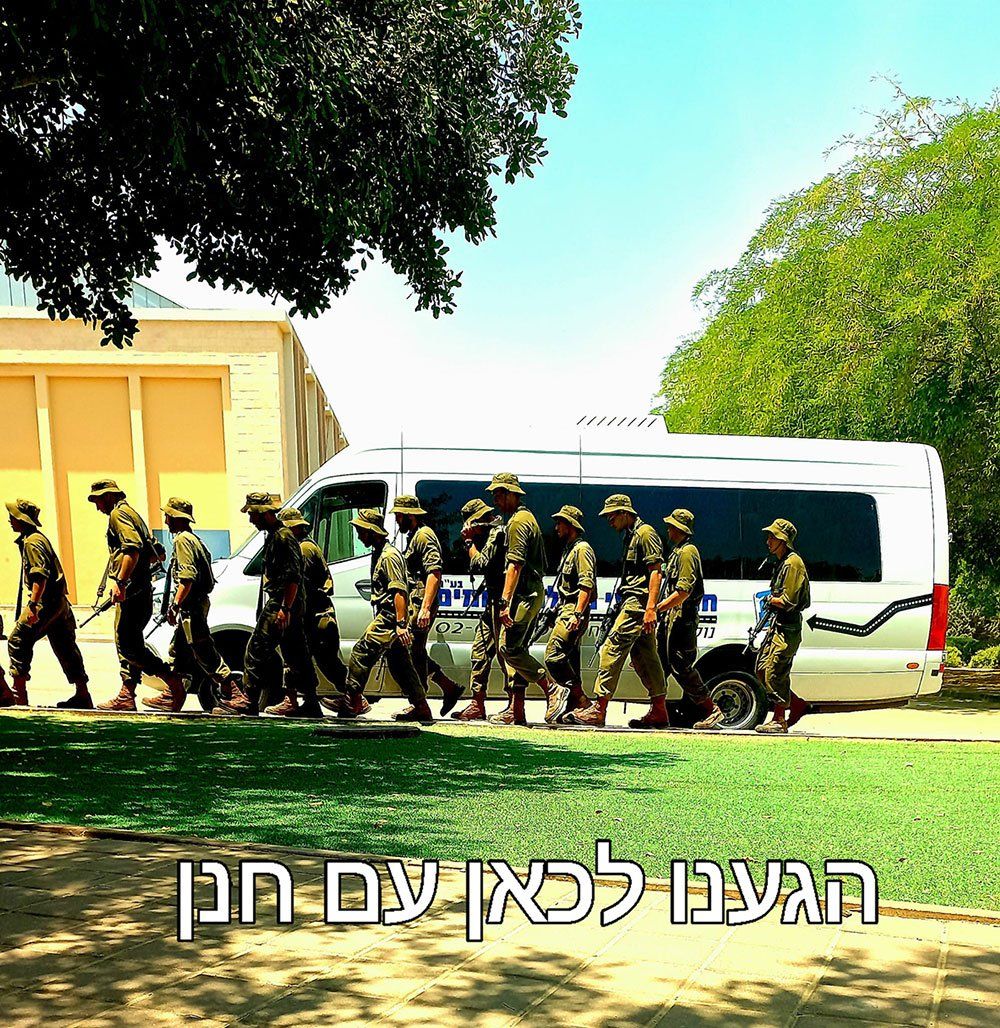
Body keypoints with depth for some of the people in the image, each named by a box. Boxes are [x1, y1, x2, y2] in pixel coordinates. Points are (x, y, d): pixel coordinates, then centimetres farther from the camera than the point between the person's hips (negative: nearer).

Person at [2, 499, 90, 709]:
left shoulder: (32, 542, -12)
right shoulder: (38, 537, 19)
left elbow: (39, 575, -23)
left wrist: (33, 604, -28)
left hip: (45, 602, -10)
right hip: (59, 601, 10)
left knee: (18, 641, -5)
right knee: (65, 647, 11)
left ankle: (19, 696, -5)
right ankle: (82, 696, 13)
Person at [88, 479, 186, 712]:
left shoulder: (118, 514, -7)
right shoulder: (132, 514, 26)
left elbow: (132, 548, -24)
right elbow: (157, 553, 28)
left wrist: (120, 582, -26)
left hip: (130, 591, -11)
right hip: (141, 590, 11)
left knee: (129, 646, -12)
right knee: (127, 643, 11)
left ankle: (173, 683, -13)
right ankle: (126, 696, 11)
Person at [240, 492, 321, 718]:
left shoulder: (283, 537, -13)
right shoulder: (273, 536, 19)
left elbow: (293, 578, -21)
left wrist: (285, 609, -25)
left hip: (281, 606, -11)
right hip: (282, 606, 11)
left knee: (256, 652, -7)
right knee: (295, 655, 10)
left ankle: (249, 702, -4)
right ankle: (310, 705, 12)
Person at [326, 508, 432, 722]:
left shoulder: (389, 555, -14)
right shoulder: (378, 553, 19)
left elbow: (399, 591, -21)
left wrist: (401, 623, -26)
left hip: (388, 617, -11)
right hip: (386, 616, 11)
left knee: (362, 651, -9)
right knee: (400, 664, 10)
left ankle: (353, 701, -4)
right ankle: (421, 708, 13)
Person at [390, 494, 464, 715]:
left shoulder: (424, 536, -11)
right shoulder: (414, 536, 21)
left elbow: (434, 572, -22)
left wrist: (425, 608, -27)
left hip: (420, 605, -10)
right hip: (414, 604, 10)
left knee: (414, 653, -7)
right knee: (415, 653, 11)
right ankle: (450, 688, 18)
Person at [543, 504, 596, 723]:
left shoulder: (582, 549, -8)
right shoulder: (568, 550, 23)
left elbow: (586, 585, -18)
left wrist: (577, 614, -25)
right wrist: (556, 613, 23)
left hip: (574, 612, -10)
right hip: (565, 610, 10)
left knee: (553, 656, -19)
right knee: (569, 661, 8)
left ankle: (579, 699, -16)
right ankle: (572, 707, 10)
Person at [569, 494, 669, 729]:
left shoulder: (645, 532, -8)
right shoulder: (631, 535, 23)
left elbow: (656, 571, -16)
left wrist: (650, 608, -24)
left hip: (638, 603, -10)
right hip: (632, 603, 10)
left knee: (612, 648, -14)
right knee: (643, 656, 10)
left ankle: (598, 709, -18)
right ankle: (659, 712, 14)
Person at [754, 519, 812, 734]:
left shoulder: (793, 563, -16)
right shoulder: (783, 562, 17)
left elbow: (788, 601, -21)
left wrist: (771, 600, -6)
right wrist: (773, 601, 10)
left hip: (788, 629, -10)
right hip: (778, 626, 10)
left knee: (774, 673, -8)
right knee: (762, 670, 11)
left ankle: (779, 721, 0)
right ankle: (798, 705, 20)